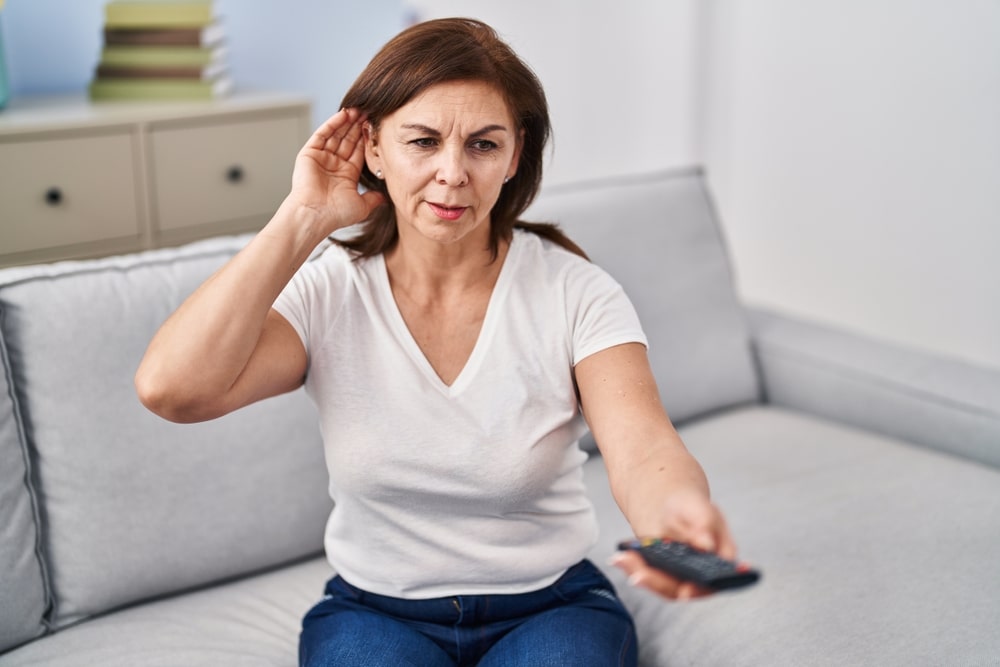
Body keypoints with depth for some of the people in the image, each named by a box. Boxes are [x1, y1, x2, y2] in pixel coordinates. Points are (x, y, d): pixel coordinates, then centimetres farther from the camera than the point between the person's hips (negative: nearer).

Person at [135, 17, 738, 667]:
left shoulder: (575, 293, -12)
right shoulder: (329, 293, -9)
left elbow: (643, 448, -27)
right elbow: (170, 388, -25)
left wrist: (677, 514, -53)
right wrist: (303, 218, -20)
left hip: (550, 604, 0)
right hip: (374, 607, 1)